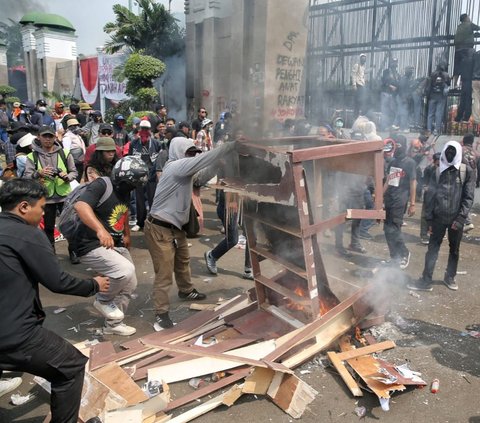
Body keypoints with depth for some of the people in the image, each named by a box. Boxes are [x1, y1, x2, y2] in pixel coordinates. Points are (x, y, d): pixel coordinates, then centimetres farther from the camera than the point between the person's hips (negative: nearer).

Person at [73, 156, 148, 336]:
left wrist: (127, 234, 30)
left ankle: (112, 324, 29)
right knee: (126, 271, -28)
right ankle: (104, 300, 2)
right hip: (92, 246, -9)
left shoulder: (125, 191, 5)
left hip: (116, 245, 9)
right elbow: (80, 206, -39)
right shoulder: (101, 185, -21)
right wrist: (100, 229, -52)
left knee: (129, 285, 11)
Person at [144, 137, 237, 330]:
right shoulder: (176, 166, -19)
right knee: (165, 272, -6)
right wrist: (231, 145, -24)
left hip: (174, 226, 10)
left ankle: (186, 290, 48)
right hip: (160, 228, -10)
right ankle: (161, 313, 4)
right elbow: (204, 159, -25)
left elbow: (201, 173, 11)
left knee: (183, 261, 26)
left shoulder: (182, 169, 11)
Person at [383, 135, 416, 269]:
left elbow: (413, 183, -7)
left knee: (393, 229, -9)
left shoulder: (410, 162, -5)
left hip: (400, 201, -6)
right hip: (389, 199, 7)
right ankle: (394, 256, 19)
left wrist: (412, 203, -11)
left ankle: (404, 254, 11)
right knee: (387, 229, 7)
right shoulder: (392, 162, 14)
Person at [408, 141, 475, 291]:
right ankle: (426, 280, 6)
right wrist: (429, 219, -1)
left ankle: (450, 277, 29)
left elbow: (468, 197, -5)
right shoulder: (438, 172, 3)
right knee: (432, 249, 2)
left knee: (454, 250, 12)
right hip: (438, 217, 1)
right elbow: (430, 196, 3)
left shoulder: (467, 171, -2)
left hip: (456, 219, -1)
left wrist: (461, 217, -14)